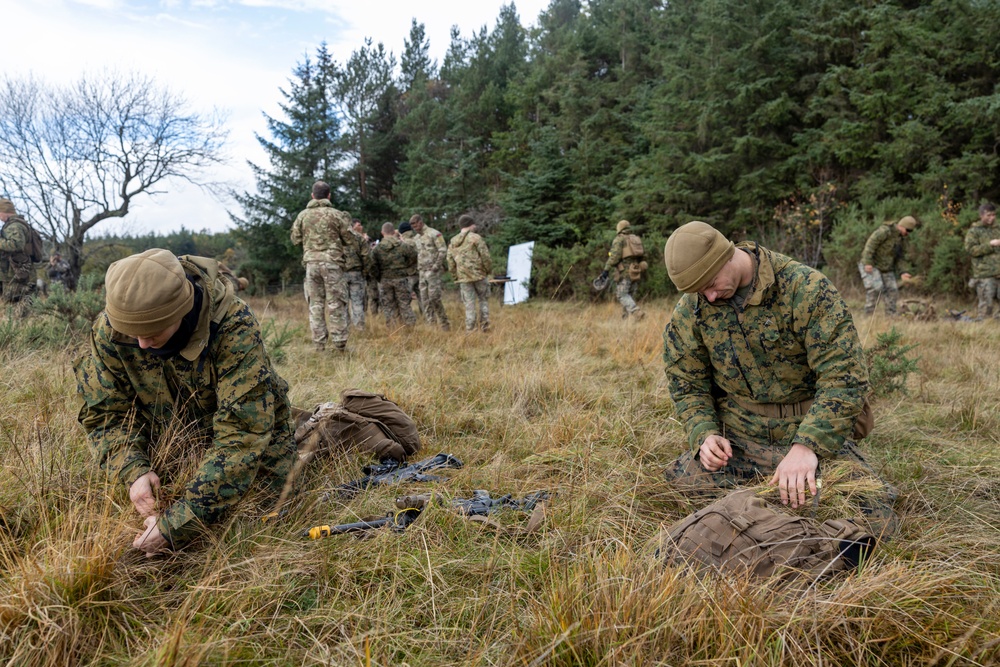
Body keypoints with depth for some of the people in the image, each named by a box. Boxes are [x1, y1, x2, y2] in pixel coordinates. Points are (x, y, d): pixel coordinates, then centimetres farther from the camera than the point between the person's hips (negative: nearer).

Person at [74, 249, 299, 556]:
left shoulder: (234, 328, -39)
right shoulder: (108, 331, -24)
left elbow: (241, 434, -41)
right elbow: (104, 412, -12)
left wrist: (177, 524, -44)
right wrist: (133, 470, -32)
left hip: (254, 429, -3)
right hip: (168, 436, 4)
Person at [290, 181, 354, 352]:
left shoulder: (302, 215, 5)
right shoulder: (337, 215, -3)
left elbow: (295, 239, 9)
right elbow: (349, 239, 0)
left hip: (311, 262, 3)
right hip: (332, 261, -2)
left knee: (315, 304, 7)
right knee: (336, 303, 1)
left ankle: (318, 344, 7)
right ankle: (339, 343, -1)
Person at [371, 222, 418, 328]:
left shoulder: (377, 248, -2)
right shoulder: (403, 245, -6)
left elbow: (373, 266, -3)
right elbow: (414, 258, -2)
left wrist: (379, 278, 7)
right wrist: (407, 271, 10)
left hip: (385, 280, 1)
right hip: (401, 278, -1)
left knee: (388, 305, 9)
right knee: (404, 304, 5)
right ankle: (411, 326, 3)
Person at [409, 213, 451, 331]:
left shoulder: (433, 234, -6)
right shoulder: (415, 238, 17)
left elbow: (443, 251, -11)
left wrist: (436, 266, -17)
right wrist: (417, 269, 13)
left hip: (433, 271, -7)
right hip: (422, 272, 7)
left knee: (434, 298, -12)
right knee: (424, 301, 3)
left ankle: (444, 323, -1)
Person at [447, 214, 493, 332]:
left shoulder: (452, 242, 9)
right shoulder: (475, 238, -7)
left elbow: (450, 263, 10)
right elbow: (485, 256, -10)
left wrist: (456, 277, 18)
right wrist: (489, 270, 4)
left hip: (463, 278, 4)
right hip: (479, 275, -3)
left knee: (469, 304, 7)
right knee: (483, 300, 11)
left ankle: (470, 329, 5)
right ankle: (484, 325, 7)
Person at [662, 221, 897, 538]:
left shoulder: (805, 288, -14)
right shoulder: (689, 310, -2)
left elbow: (844, 375, -18)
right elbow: (686, 385, 7)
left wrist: (807, 445, -29)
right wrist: (704, 435, -12)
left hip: (813, 431, -2)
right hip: (737, 439, 3)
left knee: (875, 520, -18)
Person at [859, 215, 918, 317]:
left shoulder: (902, 239, 9)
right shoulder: (885, 230, -17)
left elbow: (898, 258, 14)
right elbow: (871, 243, -23)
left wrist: (901, 273, 0)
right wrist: (868, 262, -30)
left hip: (886, 268, 8)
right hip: (870, 266, -8)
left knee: (892, 290, -1)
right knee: (876, 288, -23)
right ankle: (869, 314, -15)